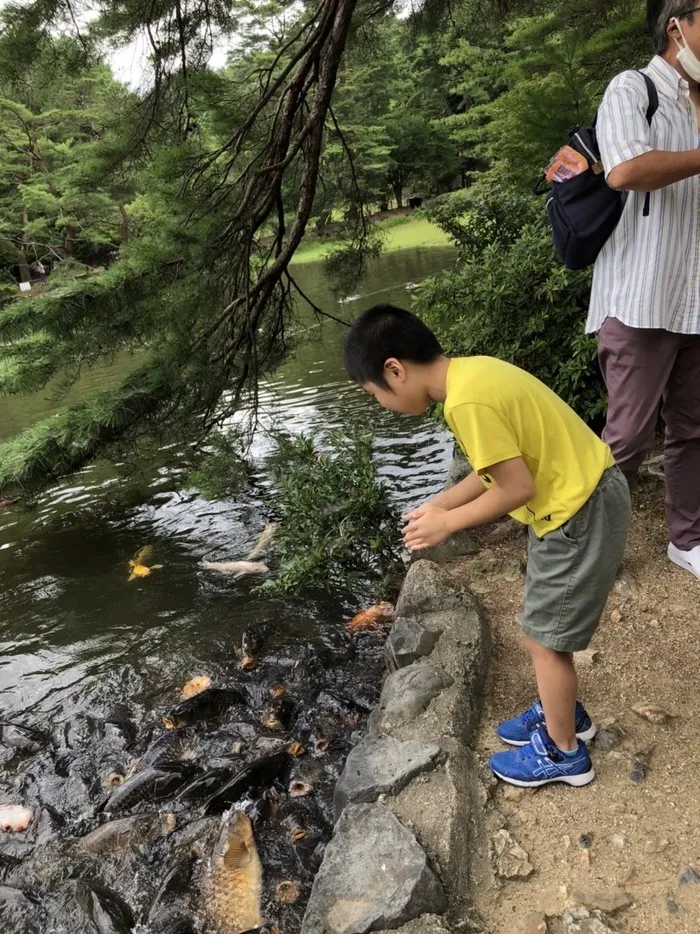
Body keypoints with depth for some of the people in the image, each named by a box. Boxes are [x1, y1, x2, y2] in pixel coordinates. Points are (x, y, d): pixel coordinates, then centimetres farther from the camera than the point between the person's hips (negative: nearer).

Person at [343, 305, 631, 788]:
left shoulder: (467, 400, -26)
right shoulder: (473, 371, 4)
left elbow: (517, 487, -22)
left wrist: (447, 523, -10)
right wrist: (440, 504, 9)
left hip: (581, 512, -9)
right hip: (587, 492, 10)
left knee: (546, 638, 8)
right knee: (547, 629, 23)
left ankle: (562, 752, 28)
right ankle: (563, 714, 44)